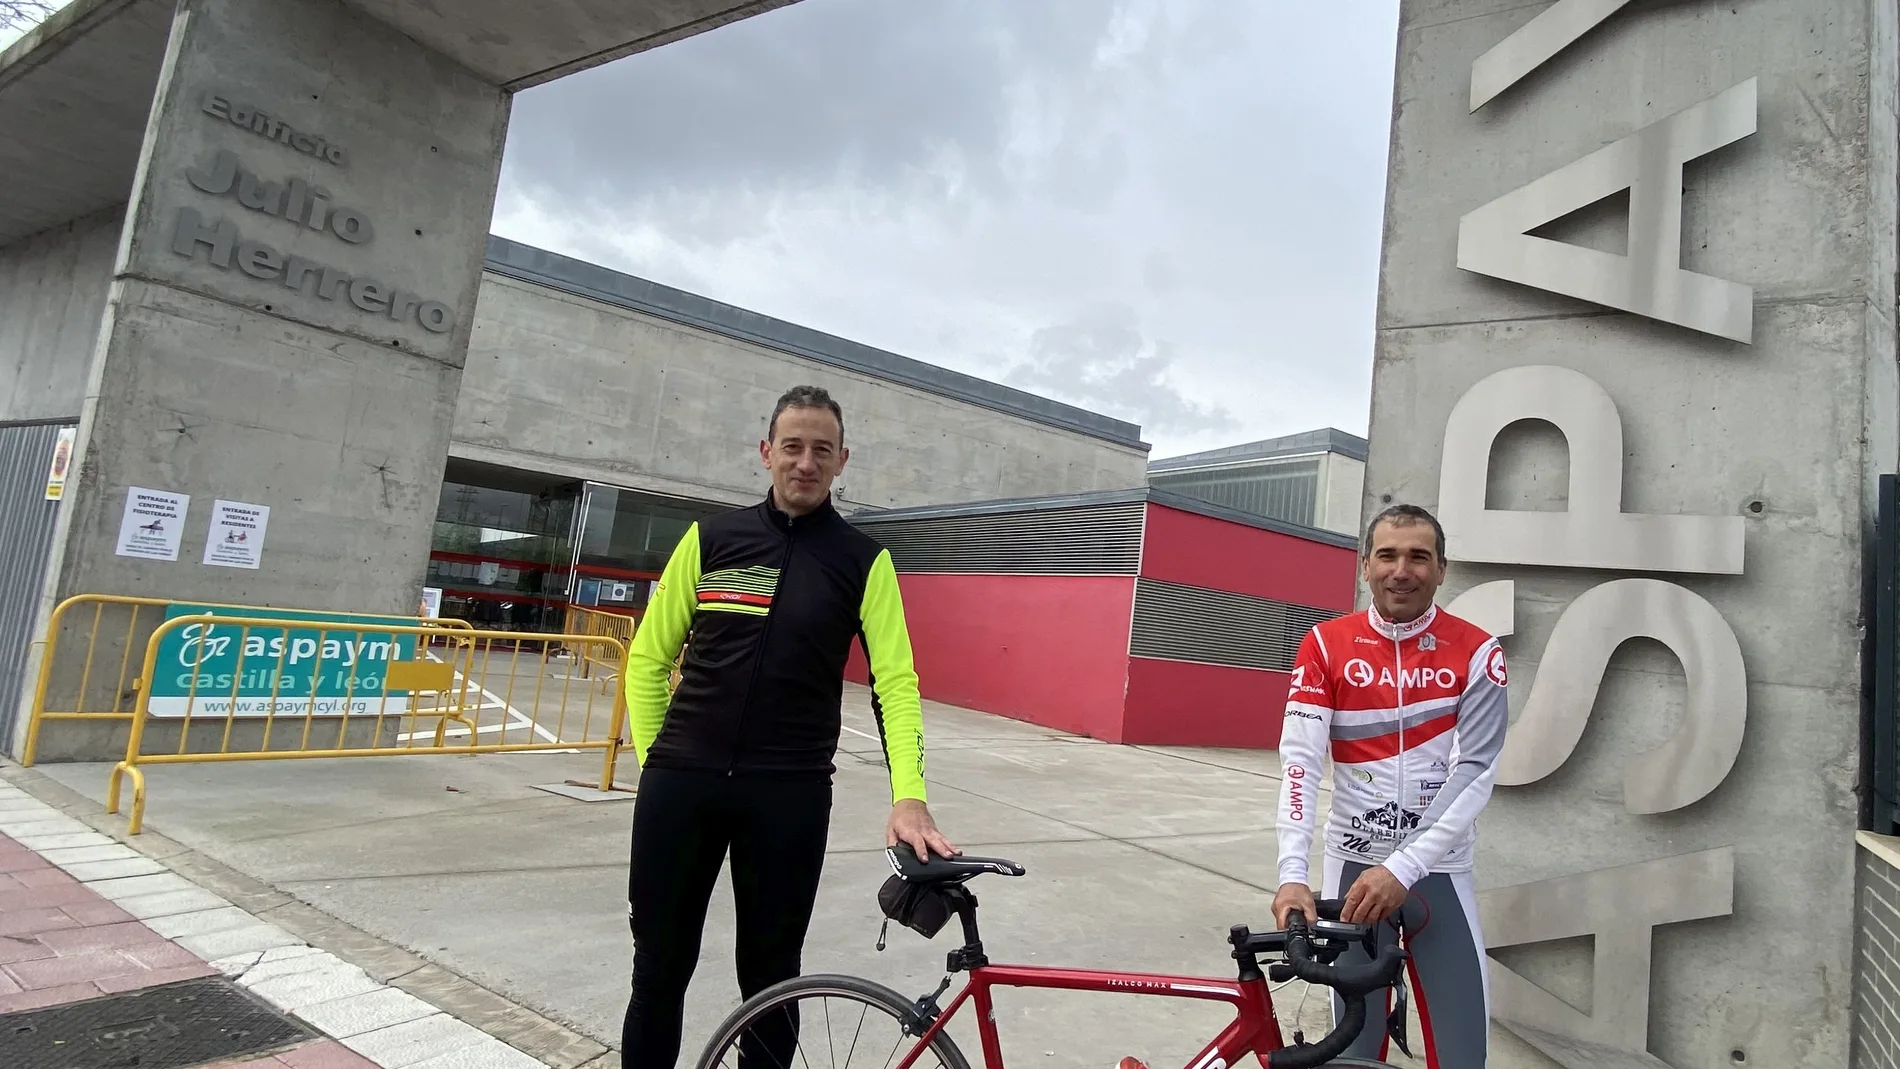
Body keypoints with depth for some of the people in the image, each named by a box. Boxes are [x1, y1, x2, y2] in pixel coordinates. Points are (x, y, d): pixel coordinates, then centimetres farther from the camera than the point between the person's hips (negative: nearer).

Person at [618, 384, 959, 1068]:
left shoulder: (864, 561, 1)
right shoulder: (712, 537, 5)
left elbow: (895, 682, -6)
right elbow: (649, 657, 9)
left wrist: (909, 796, -18)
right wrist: (654, 760, 1)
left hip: (790, 793, -1)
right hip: (680, 782, 1)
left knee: (770, 976, 12)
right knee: (659, 968, 13)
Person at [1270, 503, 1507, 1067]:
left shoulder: (1476, 652, -6)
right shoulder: (1325, 645, -4)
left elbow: (1476, 772, -13)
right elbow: (1299, 760, -12)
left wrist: (1403, 868, -22)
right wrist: (1292, 872, -23)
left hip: (1439, 869, 0)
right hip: (1353, 864, 1)